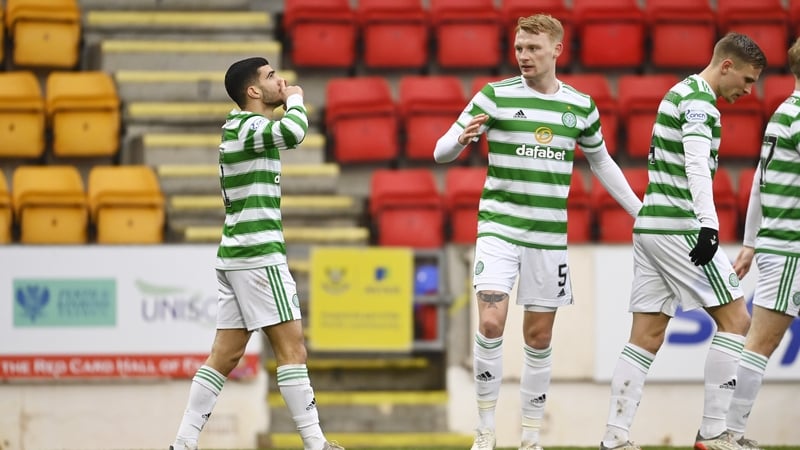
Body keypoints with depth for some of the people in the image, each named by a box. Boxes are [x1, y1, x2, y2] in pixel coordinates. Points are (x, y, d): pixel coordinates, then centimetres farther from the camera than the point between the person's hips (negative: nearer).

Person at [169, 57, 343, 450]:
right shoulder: (247, 128, -12)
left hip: (235, 254, 10)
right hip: (258, 255, -10)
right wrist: (295, 100, -14)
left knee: (225, 355, 7)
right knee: (291, 347, -8)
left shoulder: (239, 127, 20)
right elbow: (293, 132, -33)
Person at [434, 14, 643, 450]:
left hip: (549, 235, 3)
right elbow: (442, 152, -4)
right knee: (491, 323, -18)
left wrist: (639, 210, 20)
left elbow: (601, 162, 21)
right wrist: (462, 139, -27)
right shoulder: (495, 96, -4)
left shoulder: (581, 105, 5)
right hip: (499, 228, -3)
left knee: (539, 337, 7)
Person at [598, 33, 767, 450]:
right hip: (679, 228, -9)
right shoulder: (699, 100, -11)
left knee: (647, 337, 5)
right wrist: (709, 224, -35)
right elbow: (696, 165, -25)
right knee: (734, 319, -3)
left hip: (649, 225, 9)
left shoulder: (680, 93, 20)